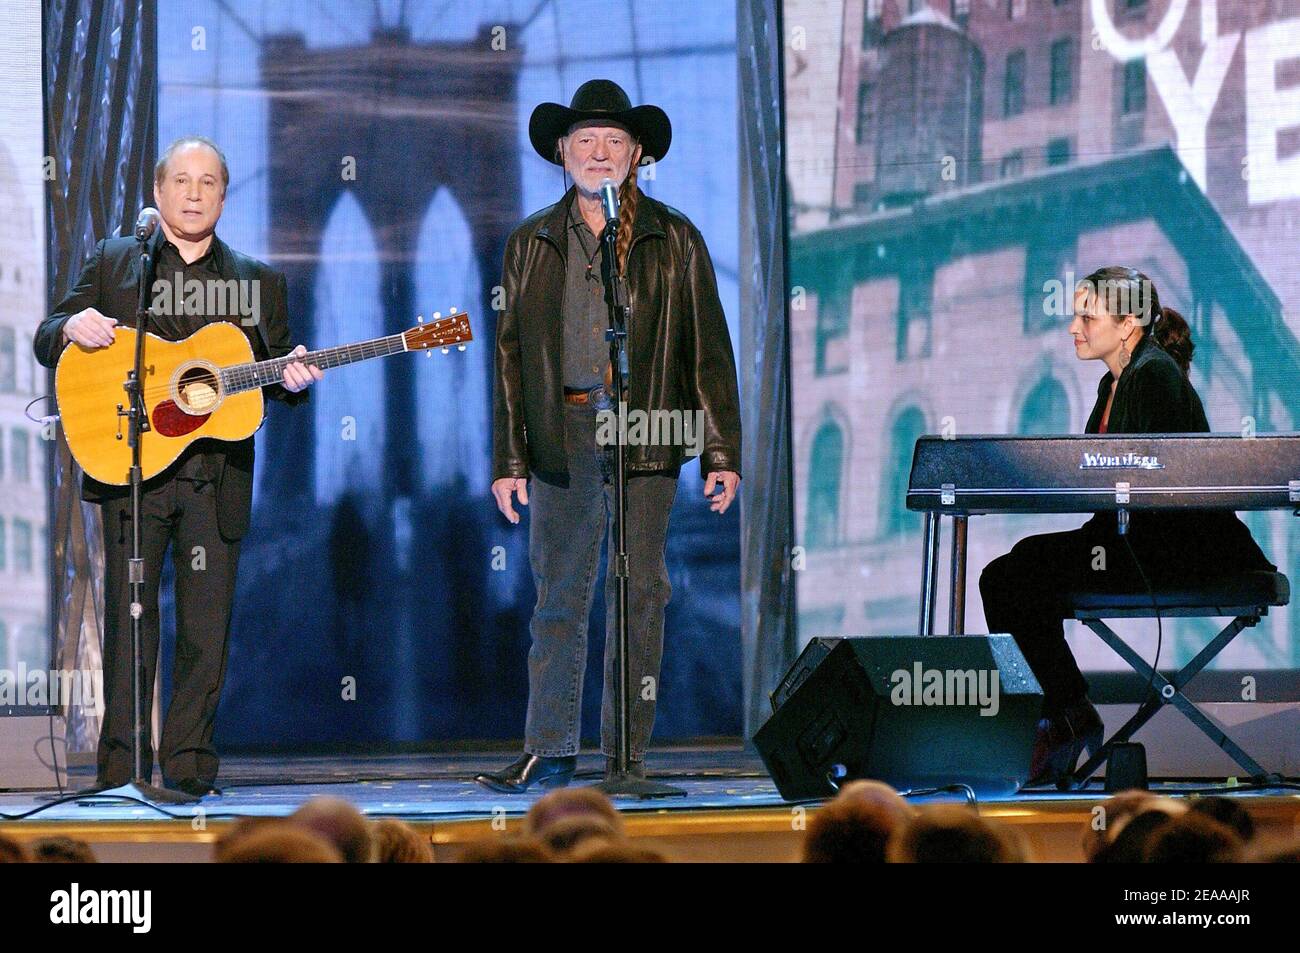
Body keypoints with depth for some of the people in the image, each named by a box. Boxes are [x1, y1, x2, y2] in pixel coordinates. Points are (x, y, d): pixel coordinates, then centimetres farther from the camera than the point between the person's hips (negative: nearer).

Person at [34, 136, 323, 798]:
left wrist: (292, 377, -6)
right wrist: (72, 328, -13)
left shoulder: (257, 281, 17)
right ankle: (121, 764, -1)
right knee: (129, 615, -4)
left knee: (207, 623, -1)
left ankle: (189, 763, 5)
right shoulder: (114, 261, 12)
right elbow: (47, 340, 10)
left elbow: (278, 369, 17)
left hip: (218, 475, 1)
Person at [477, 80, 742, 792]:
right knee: (558, 596, 2)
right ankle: (548, 752, 7)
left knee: (639, 597, 0)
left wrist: (722, 454, -2)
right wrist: (508, 460, 5)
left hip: (646, 438, -1)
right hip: (561, 437, 1)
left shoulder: (674, 240, 7)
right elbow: (510, 355, 12)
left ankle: (628, 756, 5)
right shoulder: (532, 244, 12)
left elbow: (709, 350, 5)